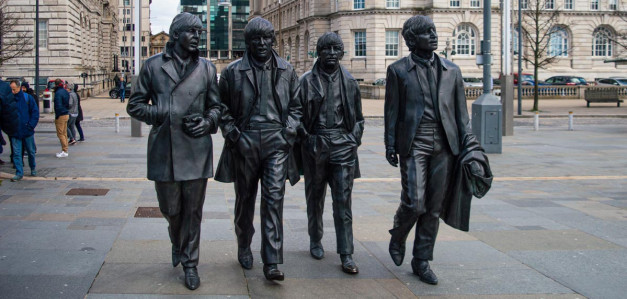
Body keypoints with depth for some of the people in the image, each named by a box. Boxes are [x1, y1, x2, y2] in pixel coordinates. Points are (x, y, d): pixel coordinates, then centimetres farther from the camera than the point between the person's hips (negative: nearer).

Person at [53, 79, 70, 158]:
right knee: (64, 133, 14)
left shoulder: (58, 93, -17)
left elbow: (58, 105, -21)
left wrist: (57, 115, -14)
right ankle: (64, 150, 19)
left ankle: (64, 151, -6)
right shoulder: (66, 92, 11)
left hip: (61, 116, -9)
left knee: (60, 134, -5)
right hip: (66, 115, 9)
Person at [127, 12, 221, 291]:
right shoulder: (152, 66, 5)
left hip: (196, 150, 1)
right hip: (163, 150, 0)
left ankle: (189, 263, 19)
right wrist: (162, 115, -8)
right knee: (170, 209, 9)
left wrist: (208, 122, -6)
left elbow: (215, 106, 15)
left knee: (193, 211, 5)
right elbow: (135, 105, 7)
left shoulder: (206, 68, 9)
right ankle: (177, 242, 41)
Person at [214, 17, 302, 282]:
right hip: (244, 143, 0)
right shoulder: (233, 72, 1)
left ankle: (272, 263, -9)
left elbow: (296, 105, 14)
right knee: (245, 199, 12)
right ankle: (244, 247, 35)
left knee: (274, 198, -10)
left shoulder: (286, 71, 6)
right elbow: (223, 109, 7)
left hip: (276, 143, 0)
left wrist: (288, 133, 1)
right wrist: (234, 135, -4)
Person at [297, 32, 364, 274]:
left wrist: (354, 140, 2)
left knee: (343, 201, -4)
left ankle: (346, 255, -3)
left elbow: (358, 116, 14)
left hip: (343, 145, 0)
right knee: (315, 197, 12)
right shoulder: (307, 81, 2)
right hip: (315, 145, 0)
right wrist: (306, 138, -5)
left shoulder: (349, 82, 8)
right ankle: (315, 241, 31)